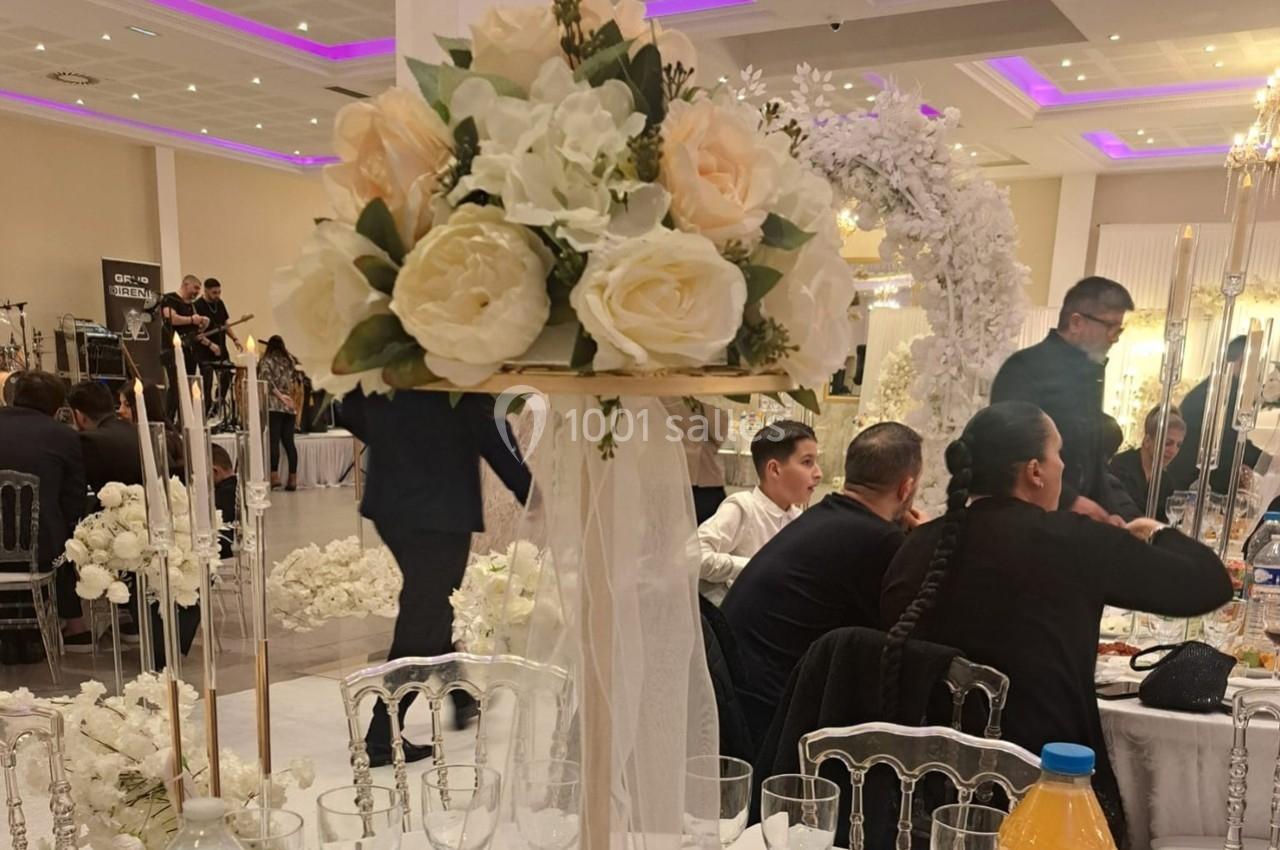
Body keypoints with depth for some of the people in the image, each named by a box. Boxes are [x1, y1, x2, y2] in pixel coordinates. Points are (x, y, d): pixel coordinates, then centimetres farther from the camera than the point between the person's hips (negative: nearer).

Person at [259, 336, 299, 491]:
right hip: (290, 406, 4)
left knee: (274, 441, -8)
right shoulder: (290, 361, 16)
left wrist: (279, 395, -11)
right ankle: (293, 479, 0)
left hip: (274, 405, -4)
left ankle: (275, 476, -17)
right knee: (289, 442, 3)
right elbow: (295, 383, 13)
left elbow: (267, 380, -11)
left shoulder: (267, 361, 3)